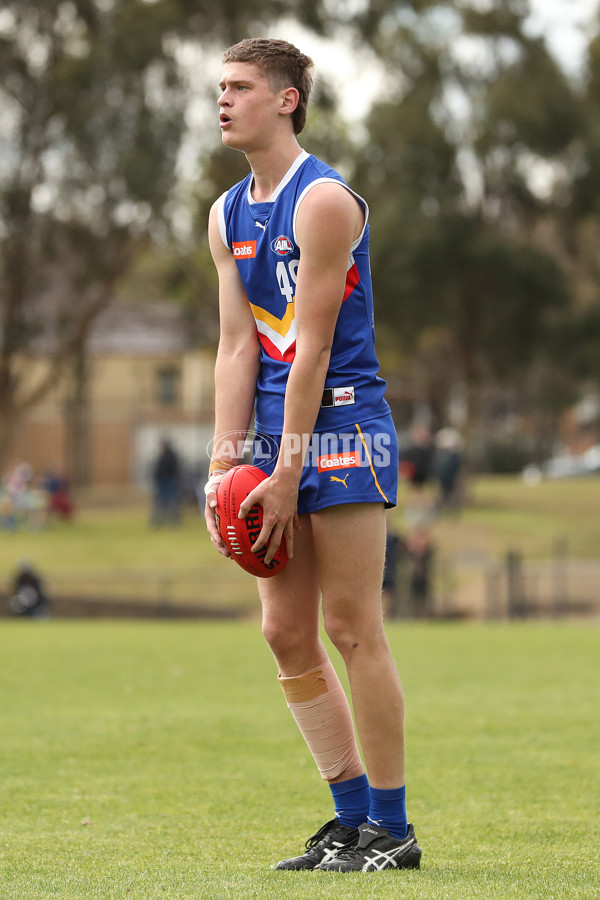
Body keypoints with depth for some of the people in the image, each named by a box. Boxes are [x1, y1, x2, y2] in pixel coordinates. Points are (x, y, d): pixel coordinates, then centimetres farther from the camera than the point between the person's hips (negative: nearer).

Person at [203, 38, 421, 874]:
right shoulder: (227, 217, 13)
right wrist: (223, 467, 2)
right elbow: (238, 347, 11)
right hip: (277, 430, 8)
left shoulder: (325, 200, -11)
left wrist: (287, 475, -16)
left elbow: (311, 347, -15)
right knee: (287, 633, 6)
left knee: (352, 628, -7)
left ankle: (392, 828, -1)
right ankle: (355, 813, 14)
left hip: (340, 424, -8)